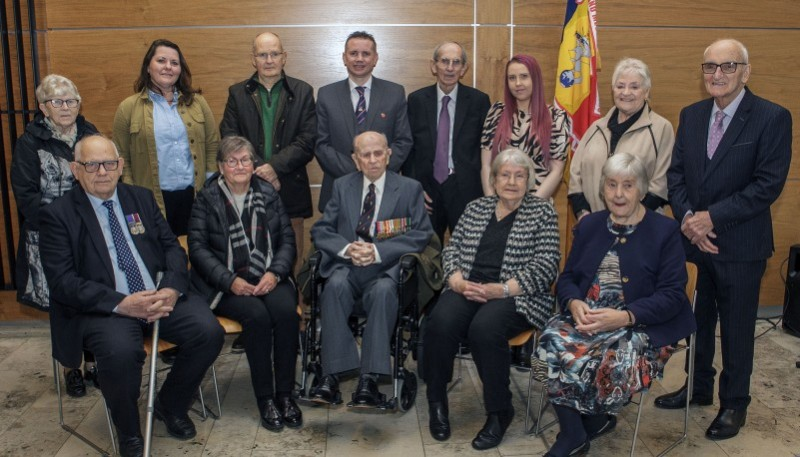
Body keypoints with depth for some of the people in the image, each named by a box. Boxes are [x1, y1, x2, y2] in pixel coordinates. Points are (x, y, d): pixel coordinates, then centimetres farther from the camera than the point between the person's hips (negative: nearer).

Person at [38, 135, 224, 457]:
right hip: (103, 307, -4)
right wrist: (121, 303, -21)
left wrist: (172, 289, -10)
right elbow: (62, 282, -8)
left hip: (161, 297, 4)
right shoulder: (57, 215, 1)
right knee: (121, 352, -35)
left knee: (210, 333, -19)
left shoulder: (142, 198, 14)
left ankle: (170, 405, 10)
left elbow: (172, 247, 12)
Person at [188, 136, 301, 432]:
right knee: (257, 316, -31)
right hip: (225, 282, -2)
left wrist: (275, 273, -11)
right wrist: (230, 280, -15)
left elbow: (287, 240, 8)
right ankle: (265, 398, -16)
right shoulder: (207, 199, 5)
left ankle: (285, 393, -15)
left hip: (268, 278, 2)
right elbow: (197, 247, -2)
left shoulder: (269, 194, 12)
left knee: (287, 311, -28)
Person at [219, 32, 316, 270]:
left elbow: (307, 141, -2)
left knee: (291, 257, 3)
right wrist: (259, 169, -11)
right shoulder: (237, 93, 10)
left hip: (290, 188, 0)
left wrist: (275, 166, -13)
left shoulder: (302, 92, 7)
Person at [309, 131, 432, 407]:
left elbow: (421, 234, -2)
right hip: (347, 265, 2)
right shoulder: (342, 186, 17)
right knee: (336, 286, -32)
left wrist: (378, 251, -14)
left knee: (383, 291, -35)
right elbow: (320, 231, 11)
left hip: (386, 268, -2)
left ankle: (369, 379, -36)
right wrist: (347, 248, -11)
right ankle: (332, 375, -33)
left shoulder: (410, 189, 9)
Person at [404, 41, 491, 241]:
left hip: (465, 189, -1)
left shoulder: (479, 100, 0)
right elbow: (408, 147, 5)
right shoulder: (416, 100, 3)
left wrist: (485, 191, -1)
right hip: (426, 188, 1)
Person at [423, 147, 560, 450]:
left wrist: (501, 289, -17)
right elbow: (452, 249, 14)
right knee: (440, 323, -28)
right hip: (468, 289, 4)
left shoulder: (542, 211, 5)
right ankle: (437, 402, -7)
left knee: (484, 328, -34)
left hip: (515, 296, -3)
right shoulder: (475, 208, 18)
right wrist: (457, 280, -9)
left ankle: (499, 411, -12)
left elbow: (546, 265, -5)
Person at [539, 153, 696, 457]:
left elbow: (672, 295, -7)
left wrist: (624, 317, -21)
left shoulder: (665, 231, 1)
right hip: (585, 318, 4)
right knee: (553, 342, -28)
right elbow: (566, 278, 14)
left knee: (615, 362, -34)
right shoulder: (589, 225, 15)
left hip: (642, 327, -3)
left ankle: (592, 420, 1)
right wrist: (574, 304, -11)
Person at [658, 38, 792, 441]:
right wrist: (688, 218, -10)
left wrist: (711, 217, -18)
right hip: (695, 240, 4)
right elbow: (675, 173, 6)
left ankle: (734, 404, 27)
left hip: (740, 245, -4)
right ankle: (698, 388, 35)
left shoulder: (772, 118, -9)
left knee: (736, 329, 9)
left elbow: (769, 184, -15)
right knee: (699, 321, 17)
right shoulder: (691, 115, 7)